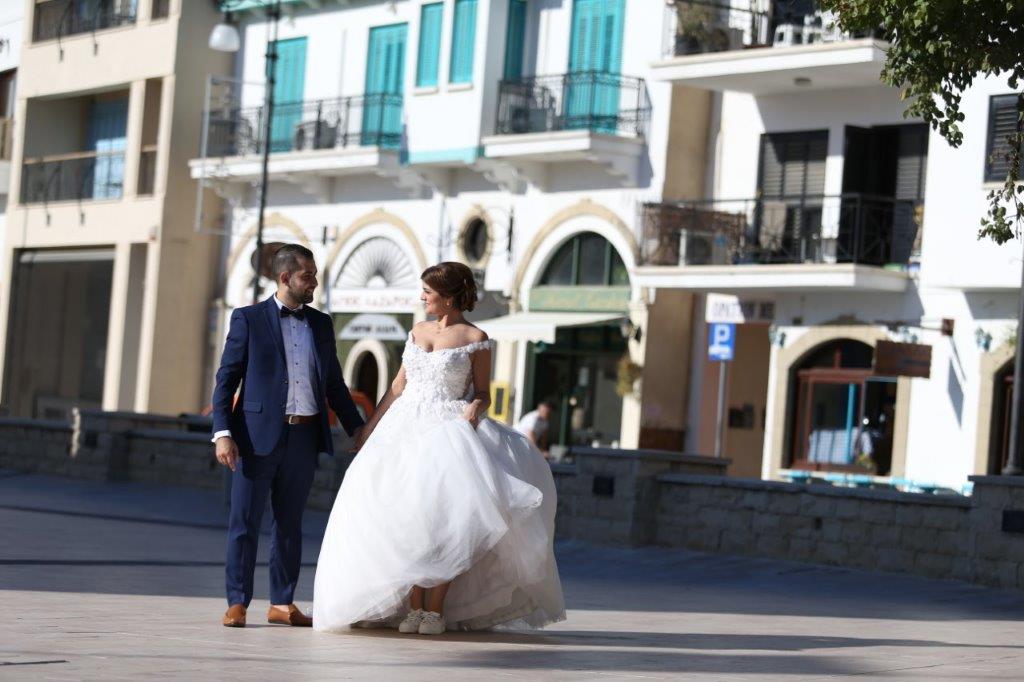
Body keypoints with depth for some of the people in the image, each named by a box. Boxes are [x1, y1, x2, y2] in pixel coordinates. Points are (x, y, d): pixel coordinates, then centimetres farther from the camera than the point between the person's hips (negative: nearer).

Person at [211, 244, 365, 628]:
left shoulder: (321, 324, 14)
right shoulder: (248, 319, 0)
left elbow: (334, 384, 19)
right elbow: (226, 379, -3)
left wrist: (357, 428, 11)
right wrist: (222, 433, -12)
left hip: (304, 437, 4)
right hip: (258, 435, -4)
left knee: (290, 524, 9)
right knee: (245, 523, -1)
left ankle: (282, 604, 16)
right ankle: (237, 604, 4)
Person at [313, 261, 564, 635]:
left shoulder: (475, 339, -1)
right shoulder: (417, 332, 14)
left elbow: (482, 393, 1)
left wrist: (475, 407, -21)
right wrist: (370, 429, 15)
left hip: (449, 431, -5)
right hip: (406, 429, 5)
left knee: (442, 513, -14)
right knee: (406, 517, -2)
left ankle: (436, 607, -8)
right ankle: (414, 606, 2)